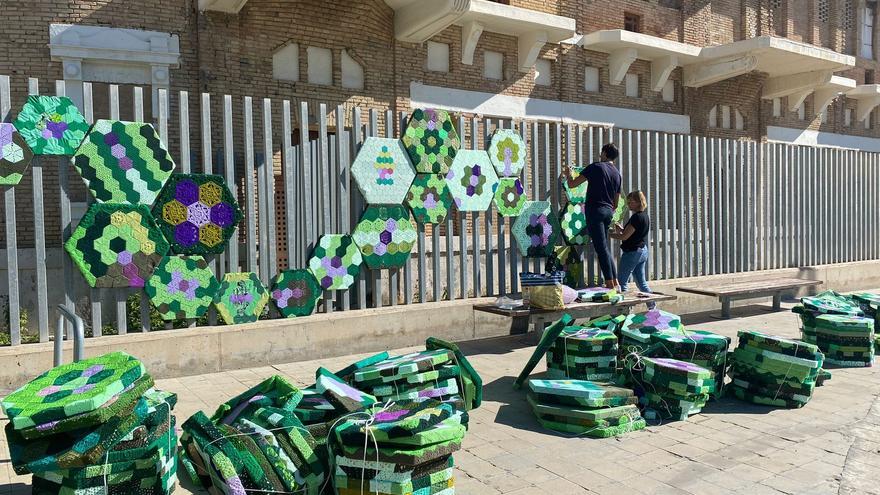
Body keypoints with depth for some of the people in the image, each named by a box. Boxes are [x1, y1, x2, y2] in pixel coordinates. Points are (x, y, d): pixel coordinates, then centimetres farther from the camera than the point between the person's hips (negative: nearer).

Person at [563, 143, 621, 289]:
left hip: (595, 210, -7)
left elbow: (572, 184, -5)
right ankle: (615, 281, 15)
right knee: (605, 247, 16)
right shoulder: (617, 173, 16)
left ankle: (610, 283, -7)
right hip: (608, 212, 7)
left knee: (601, 248, -6)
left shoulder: (595, 167, -4)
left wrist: (568, 174, 15)